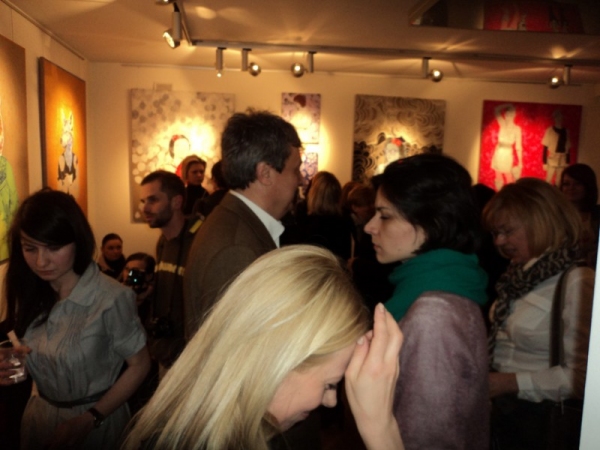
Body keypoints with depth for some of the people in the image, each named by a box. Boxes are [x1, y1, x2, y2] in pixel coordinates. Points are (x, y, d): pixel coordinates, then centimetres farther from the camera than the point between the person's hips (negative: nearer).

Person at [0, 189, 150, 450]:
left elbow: (139, 365, -16)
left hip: (96, 419, -5)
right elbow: (38, 358, 8)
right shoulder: (30, 294, -7)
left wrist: (88, 420, -16)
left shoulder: (111, 299, -26)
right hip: (40, 415, 5)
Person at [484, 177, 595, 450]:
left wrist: (511, 383, -22)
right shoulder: (523, 273, 4)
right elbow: (509, 339, 7)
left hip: (536, 416, -6)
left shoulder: (577, 282, -19)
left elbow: (582, 374, -23)